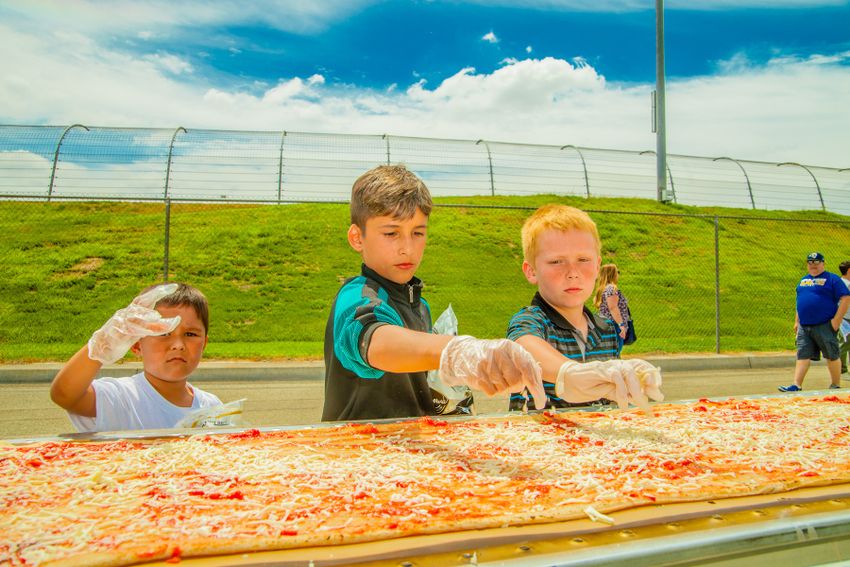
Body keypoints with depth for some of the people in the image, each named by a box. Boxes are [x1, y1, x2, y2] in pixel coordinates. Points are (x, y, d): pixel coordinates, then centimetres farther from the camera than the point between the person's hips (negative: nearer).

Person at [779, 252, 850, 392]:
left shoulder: (832, 279, -3)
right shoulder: (803, 280, 17)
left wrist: (836, 320, -14)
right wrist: (796, 321, 19)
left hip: (825, 327, -5)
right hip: (804, 327, 6)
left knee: (832, 356, 5)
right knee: (802, 356, 1)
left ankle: (836, 386, 19)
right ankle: (796, 385, -1)